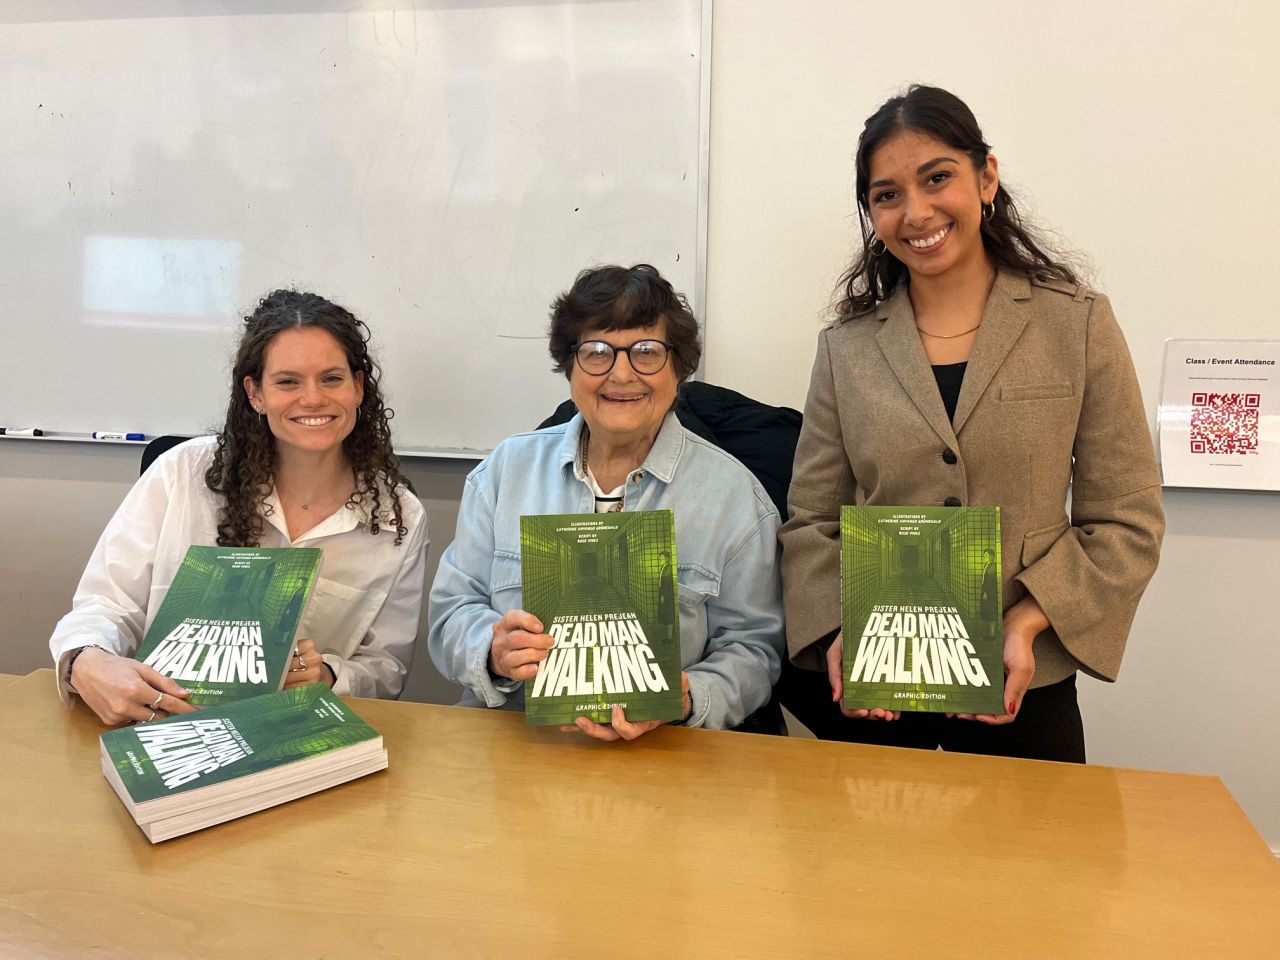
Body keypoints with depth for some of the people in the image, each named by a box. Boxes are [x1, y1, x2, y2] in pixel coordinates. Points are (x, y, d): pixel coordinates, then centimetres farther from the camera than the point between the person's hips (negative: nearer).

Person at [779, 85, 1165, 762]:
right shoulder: (846, 348, 2)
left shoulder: (1078, 325, -1)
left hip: (1022, 691, -1)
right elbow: (810, 522, 2)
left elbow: (1127, 523, -2)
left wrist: (1027, 623, -15)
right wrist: (838, 631, -14)